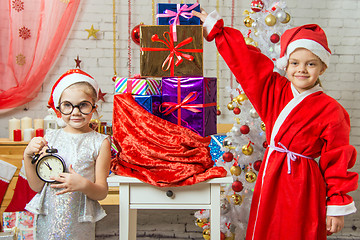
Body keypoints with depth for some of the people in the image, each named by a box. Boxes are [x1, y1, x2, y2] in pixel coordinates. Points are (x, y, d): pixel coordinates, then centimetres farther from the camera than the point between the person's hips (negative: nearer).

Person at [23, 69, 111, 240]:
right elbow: (36, 186, 1)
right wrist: (28, 157, -12)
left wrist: (84, 185, -25)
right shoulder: (50, 138, 1)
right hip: (47, 221, 2)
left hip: (80, 225, -2)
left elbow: (102, 192, -5)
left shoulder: (99, 142, -6)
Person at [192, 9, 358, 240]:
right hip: (270, 180, 5)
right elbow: (245, 60, 8)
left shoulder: (330, 111, -10)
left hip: (302, 187, -5)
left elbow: (337, 162, -8)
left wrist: (338, 206, -6)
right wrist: (215, 28, 13)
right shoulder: (275, 90, 3)